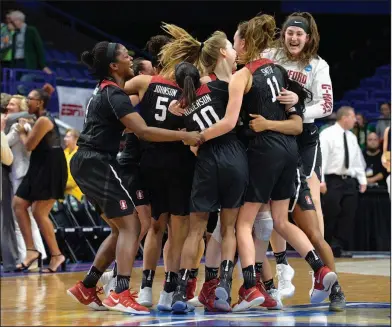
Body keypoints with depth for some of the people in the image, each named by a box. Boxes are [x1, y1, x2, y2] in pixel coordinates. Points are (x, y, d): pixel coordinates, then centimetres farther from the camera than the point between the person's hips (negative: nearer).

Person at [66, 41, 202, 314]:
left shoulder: (105, 89, 15)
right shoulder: (114, 94, -15)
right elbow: (143, 131, -25)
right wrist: (184, 136, -25)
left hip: (89, 163, 10)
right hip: (97, 163, -10)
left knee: (121, 229, 14)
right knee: (131, 226, -11)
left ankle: (87, 288, 16)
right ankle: (121, 294, -21)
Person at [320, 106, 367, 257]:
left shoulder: (352, 137, 15)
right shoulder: (327, 134, -5)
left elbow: (358, 160, 19)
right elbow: (321, 158, -10)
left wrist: (363, 180, 12)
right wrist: (321, 181, -17)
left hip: (350, 182, 6)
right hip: (333, 181, -6)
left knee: (348, 217, 1)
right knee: (331, 216, -6)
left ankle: (339, 248, 5)